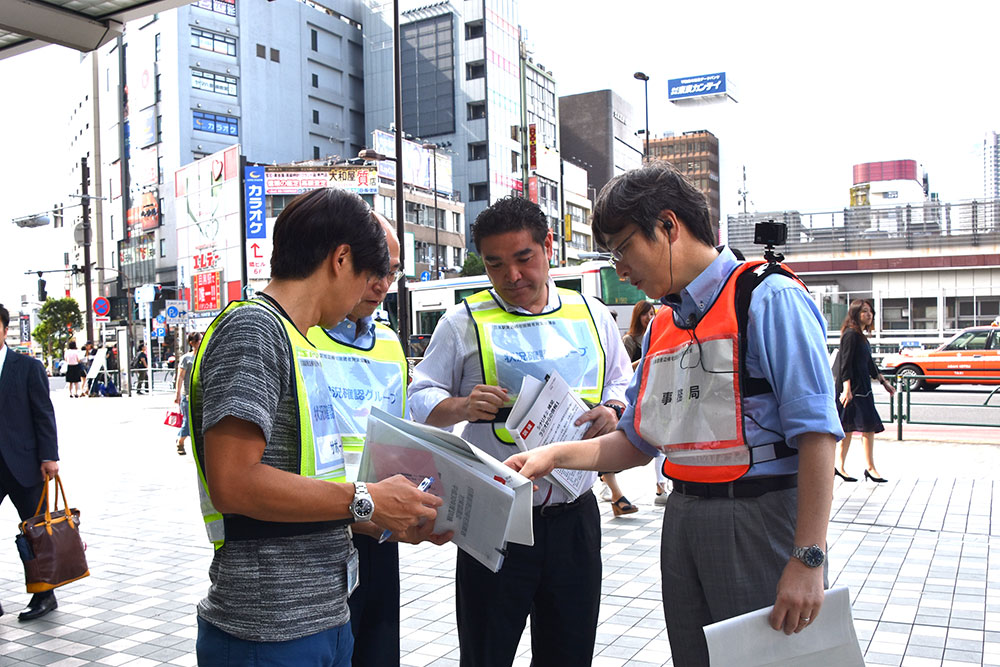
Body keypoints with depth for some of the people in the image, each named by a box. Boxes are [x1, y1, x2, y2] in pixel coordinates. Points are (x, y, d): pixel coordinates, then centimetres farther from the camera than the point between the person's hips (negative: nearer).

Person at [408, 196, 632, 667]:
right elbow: (422, 398, 2)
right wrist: (463, 406, -18)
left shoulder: (591, 314, 9)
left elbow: (623, 382, 16)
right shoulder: (464, 322, 0)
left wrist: (612, 409, -6)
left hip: (574, 517, 3)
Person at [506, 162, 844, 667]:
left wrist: (808, 559, -20)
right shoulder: (659, 327, 12)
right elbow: (637, 443, 15)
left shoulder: (766, 298, -10)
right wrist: (556, 455, 2)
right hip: (682, 519, 7)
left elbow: (817, 432, -17)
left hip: (761, 516, -7)